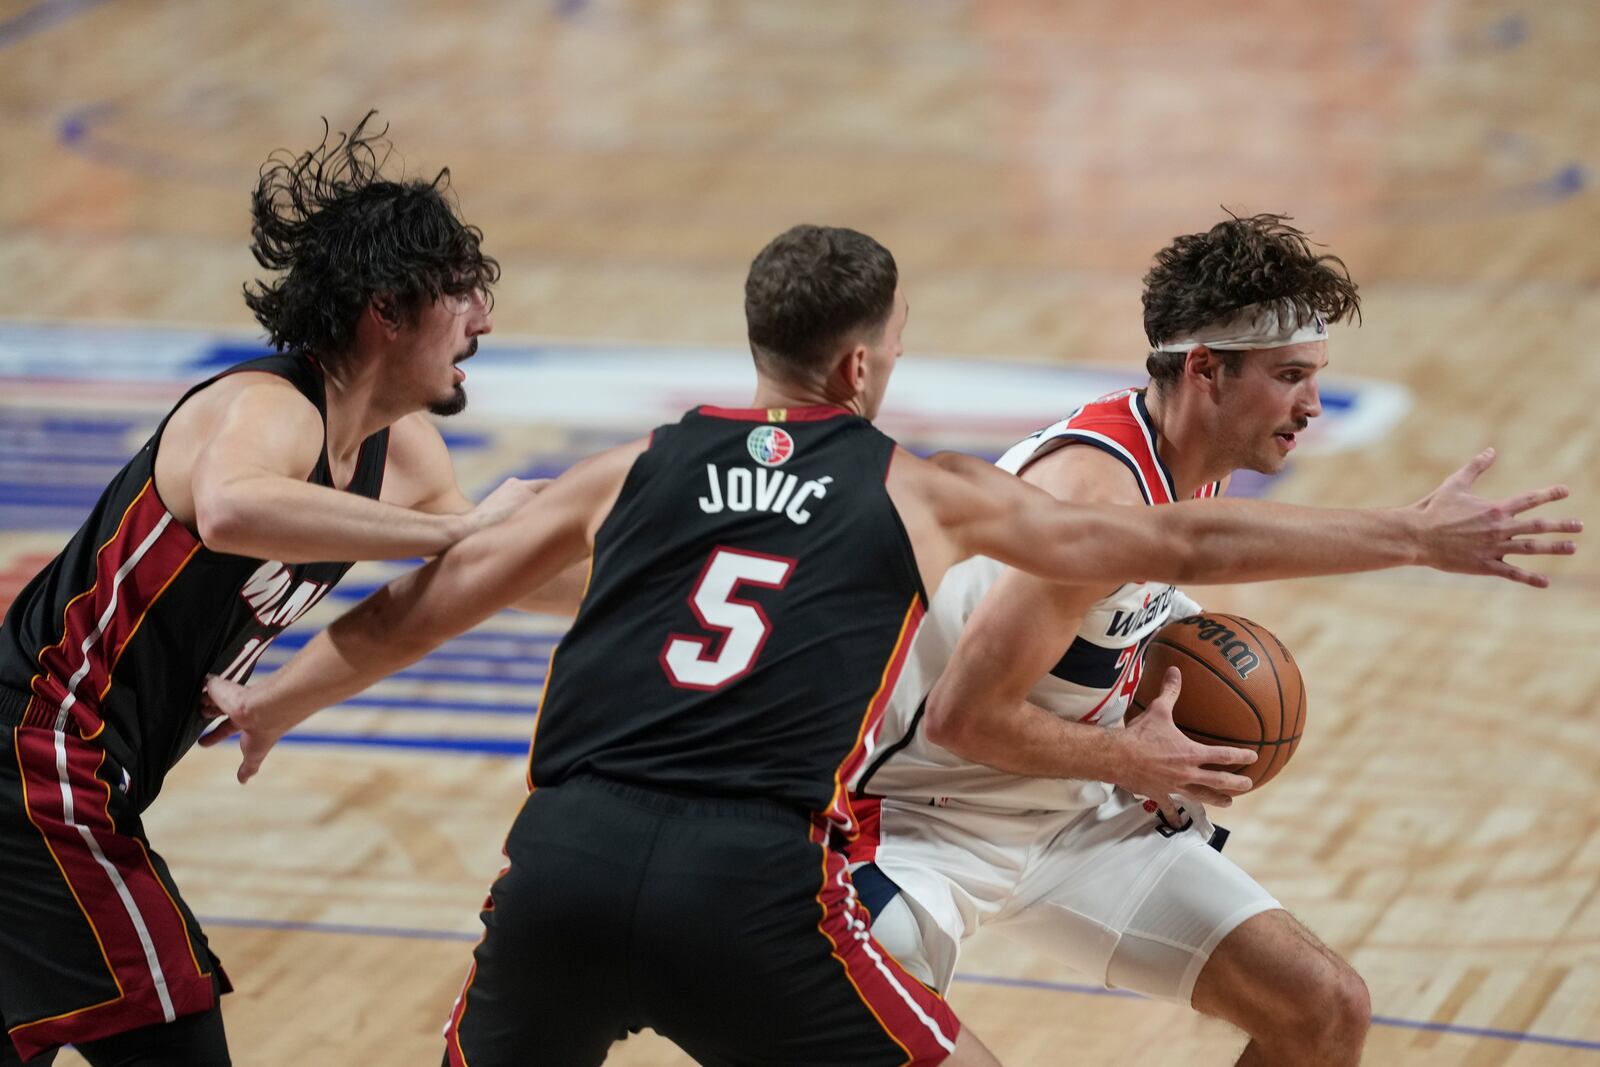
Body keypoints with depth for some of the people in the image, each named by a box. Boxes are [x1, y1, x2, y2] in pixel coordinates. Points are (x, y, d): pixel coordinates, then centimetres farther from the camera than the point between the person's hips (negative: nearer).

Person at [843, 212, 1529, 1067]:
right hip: (921, 825, -9)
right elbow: (963, 714, -30)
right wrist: (1133, 760, -19)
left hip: (1073, 818, 9)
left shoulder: (1193, 469, 0)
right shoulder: (1100, 490, -29)